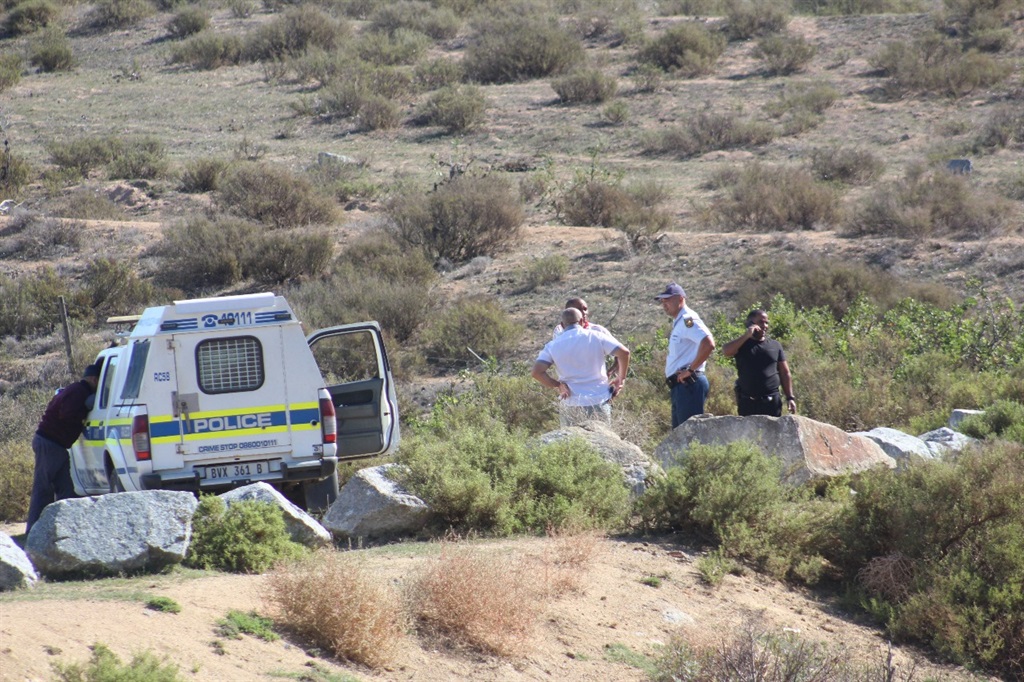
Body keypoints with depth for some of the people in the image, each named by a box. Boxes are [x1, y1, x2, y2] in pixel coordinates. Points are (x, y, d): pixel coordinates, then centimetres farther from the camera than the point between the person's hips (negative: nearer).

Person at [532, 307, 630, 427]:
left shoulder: (553, 346, 0)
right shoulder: (596, 337, -3)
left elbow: (537, 372, -11)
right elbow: (624, 352, -12)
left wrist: (557, 385, 1)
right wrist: (621, 379, 1)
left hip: (571, 405, 1)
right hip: (599, 402, 0)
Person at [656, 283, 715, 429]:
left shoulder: (688, 319, -11)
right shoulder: (678, 322, 20)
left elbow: (708, 344, -25)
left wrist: (690, 370, -19)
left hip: (688, 384, -11)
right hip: (681, 385, 11)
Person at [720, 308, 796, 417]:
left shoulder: (775, 346, 13)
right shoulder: (742, 344, 6)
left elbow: (785, 373, 13)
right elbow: (726, 351, -16)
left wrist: (790, 397, 6)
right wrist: (746, 335, -16)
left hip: (772, 401, 1)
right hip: (748, 403, -1)